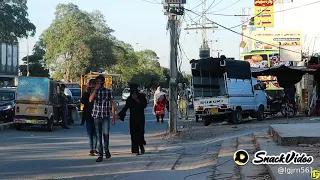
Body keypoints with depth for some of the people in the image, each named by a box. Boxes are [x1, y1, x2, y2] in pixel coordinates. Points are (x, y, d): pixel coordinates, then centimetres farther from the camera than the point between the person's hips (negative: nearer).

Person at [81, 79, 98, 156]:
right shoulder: (86, 92, 5)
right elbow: (82, 101, -7)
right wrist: (86, 93, -15)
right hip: (88, 114, 1)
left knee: (95, 132, 1)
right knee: (90, 132, 2)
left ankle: (94, 148, 7)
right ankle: (91, 148, 5)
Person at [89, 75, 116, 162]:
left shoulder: (109, 91, 5)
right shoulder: (94, 91, 8)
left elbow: (112, 105, 7)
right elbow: (90, 100, -12)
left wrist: (114, 116, 3)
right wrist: (96, 89, -14)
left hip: (106, 116, -1)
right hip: (97, 116, 1)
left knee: (106, 134, -9)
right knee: (99, 136, 0)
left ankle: (106, 150, 18)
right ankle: (100, 155, 3)